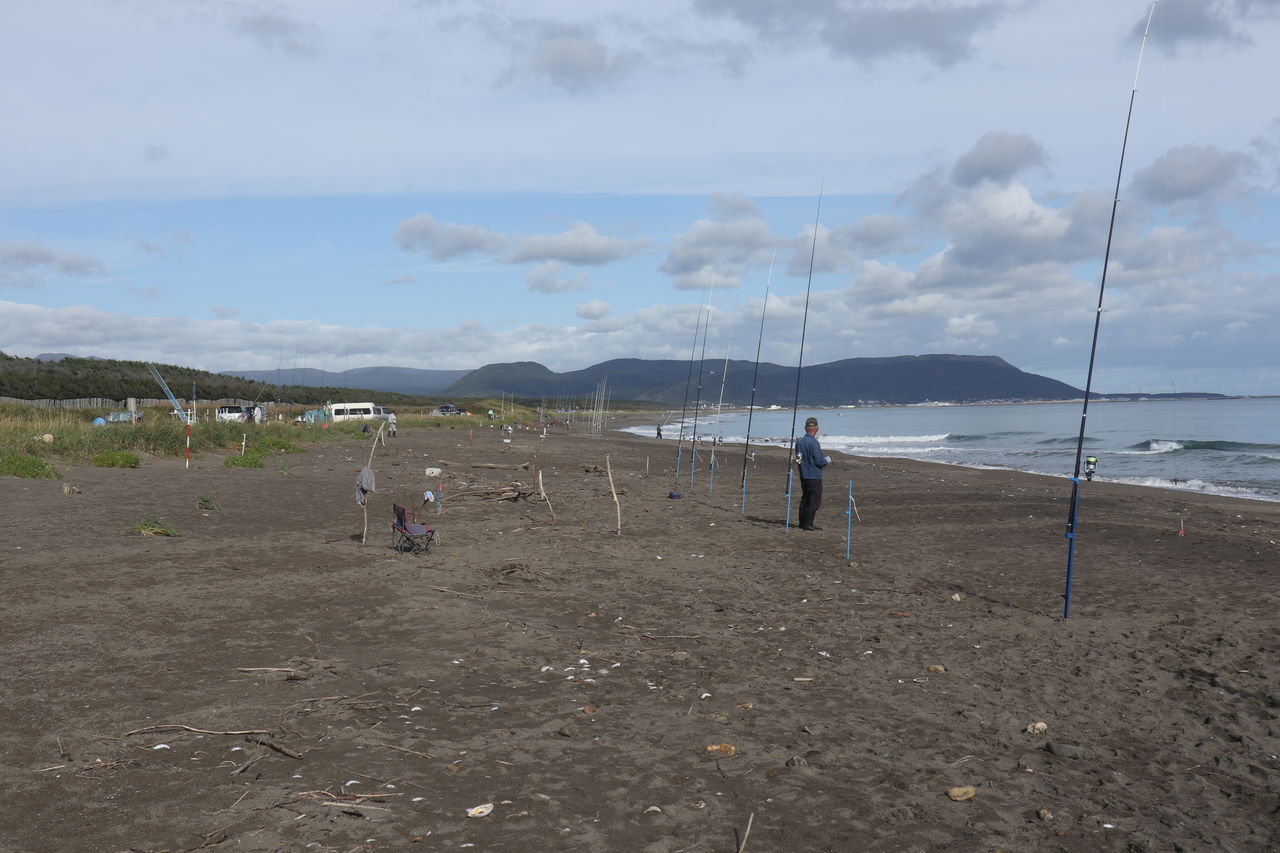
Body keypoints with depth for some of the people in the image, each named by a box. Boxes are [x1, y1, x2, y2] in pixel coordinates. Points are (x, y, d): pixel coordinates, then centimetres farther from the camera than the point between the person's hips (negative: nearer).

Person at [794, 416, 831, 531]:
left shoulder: (799, 441, 7)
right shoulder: (813, 442, -18)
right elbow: (819, 461, -19)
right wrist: (827, 460, 2)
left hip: (803, 476, 8)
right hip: (814, 477, -8)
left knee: (805, 499, 16)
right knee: (814, 501, -2)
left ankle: (802, 523, 20)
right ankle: (808, 524, -4)